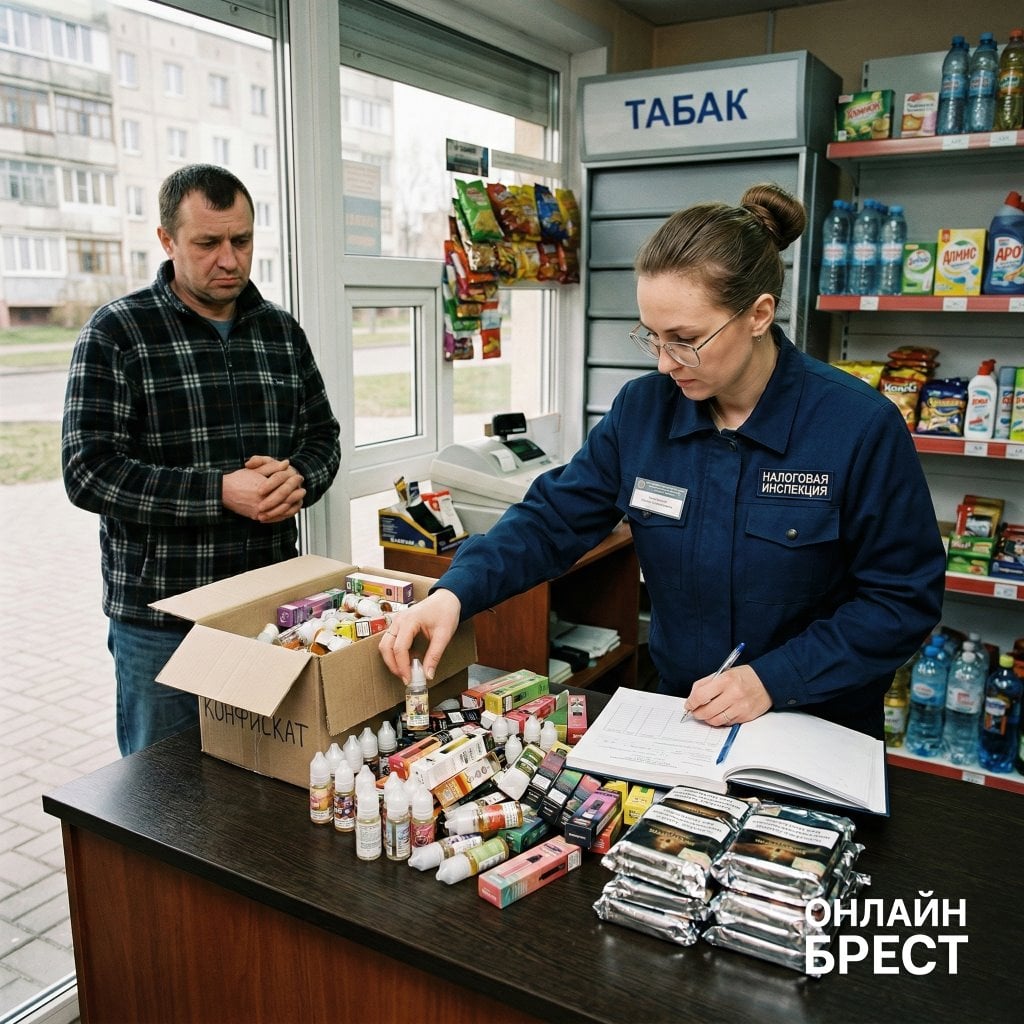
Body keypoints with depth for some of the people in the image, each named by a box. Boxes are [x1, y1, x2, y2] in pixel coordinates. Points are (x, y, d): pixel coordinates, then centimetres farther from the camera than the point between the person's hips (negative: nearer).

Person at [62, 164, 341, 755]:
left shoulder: (281, 330, 9)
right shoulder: (117, 333, -6)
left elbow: (323, 433, 13)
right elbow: (88, 471, -13)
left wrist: (299, 478, -11)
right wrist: (220, 492, -22)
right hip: (160, 620, -4)